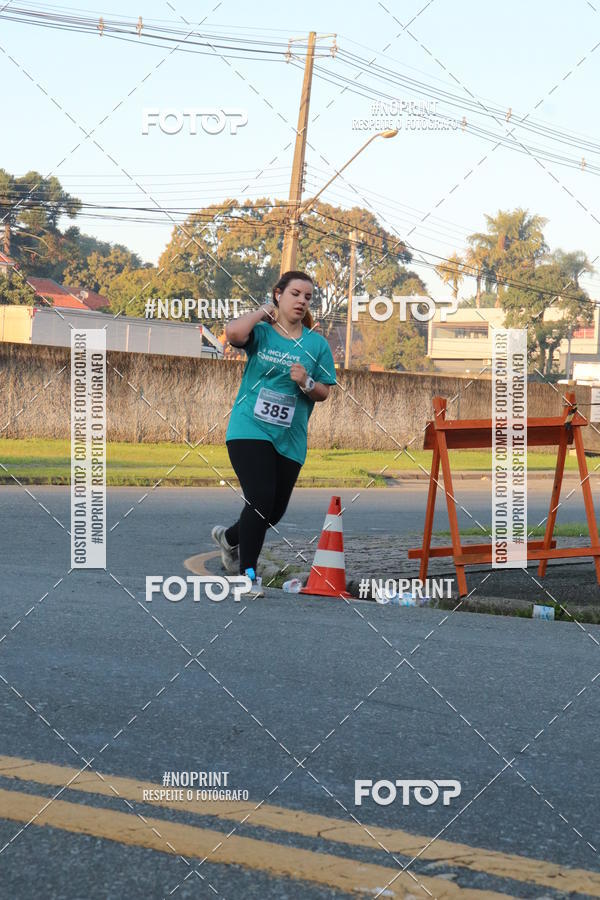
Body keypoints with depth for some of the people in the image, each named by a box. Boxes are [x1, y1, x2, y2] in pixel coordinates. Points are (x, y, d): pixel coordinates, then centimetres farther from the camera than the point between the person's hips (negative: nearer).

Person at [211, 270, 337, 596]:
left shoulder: (317, 344, 7)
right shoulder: (260, 331, -1)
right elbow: (233, 333, -24)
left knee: (275, 511, 11)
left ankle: (229, 537, 42)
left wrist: (306, 383, -14)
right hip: (250, 430, -4)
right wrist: (262, 312, -9)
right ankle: (247, 573, -2)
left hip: (289, 439, 4)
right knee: (261, 499, -17)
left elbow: (323, 393, 8)